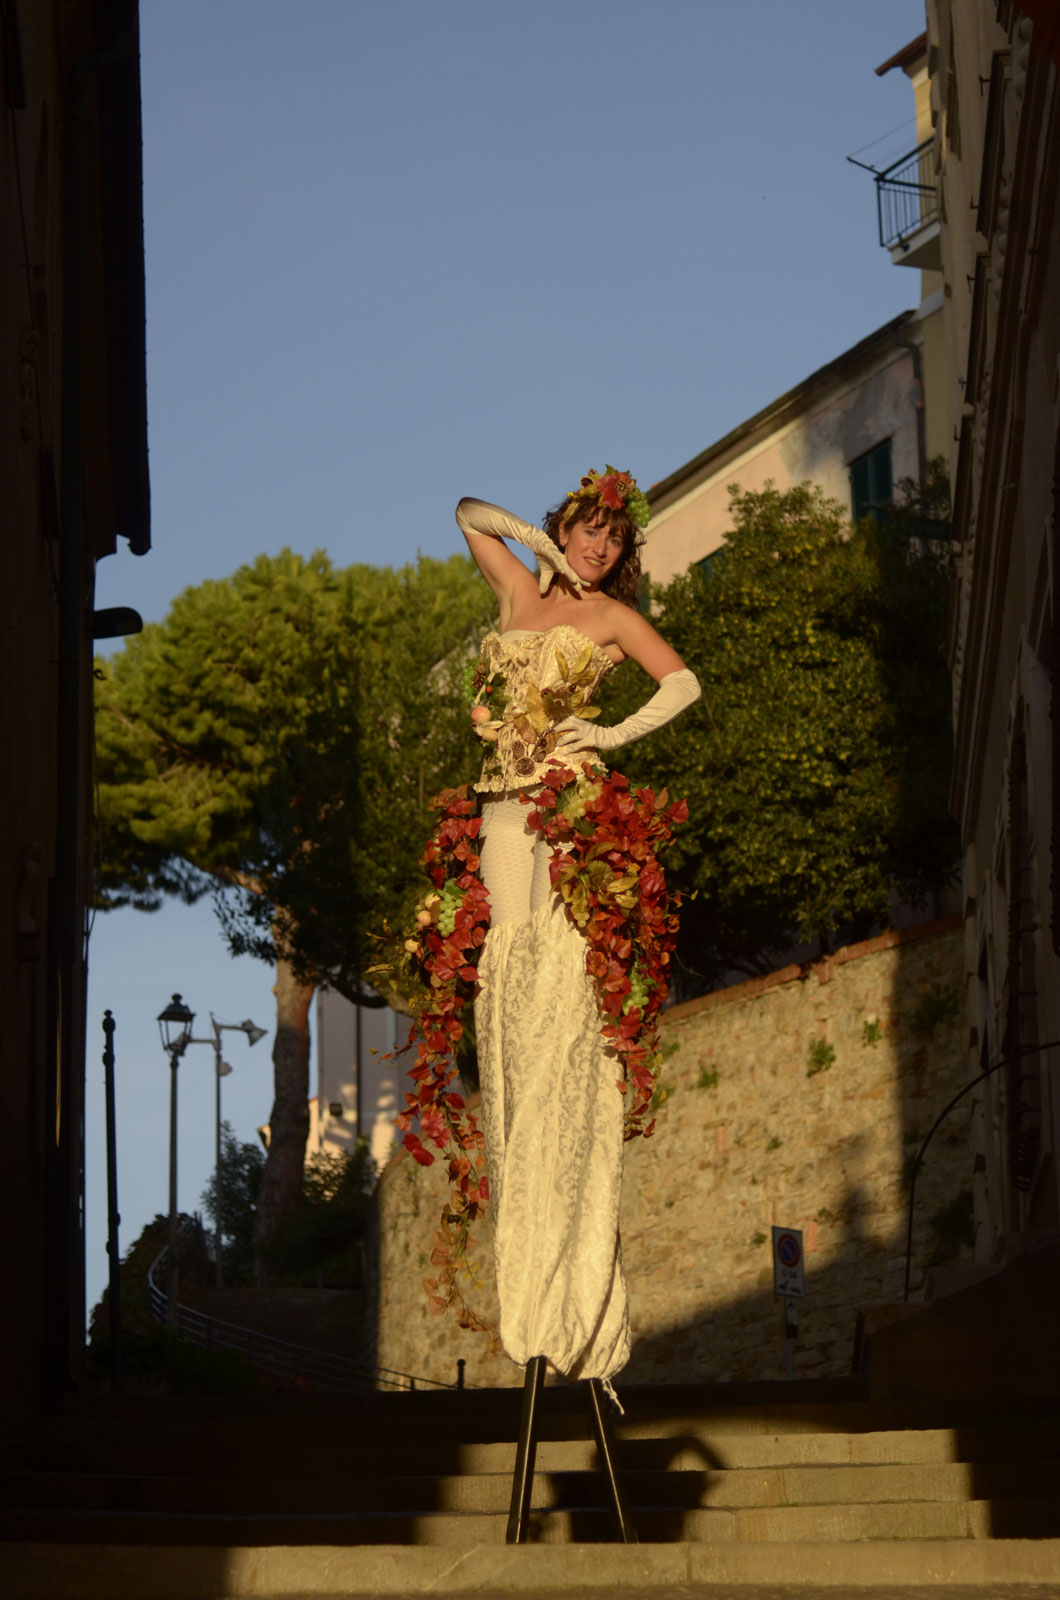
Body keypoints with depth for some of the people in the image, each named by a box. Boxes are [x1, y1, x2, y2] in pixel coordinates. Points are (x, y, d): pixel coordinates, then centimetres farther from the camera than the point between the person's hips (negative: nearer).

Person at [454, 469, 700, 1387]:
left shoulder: (612, 616, 8)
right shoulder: (521, 592, 19)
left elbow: (685, 683, -1)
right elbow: (470, 514, 28)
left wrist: (616, 735, -10)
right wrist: (536, 539, 16)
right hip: (507, 800, 4)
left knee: (561, 954, -14)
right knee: (512, 952, -5)